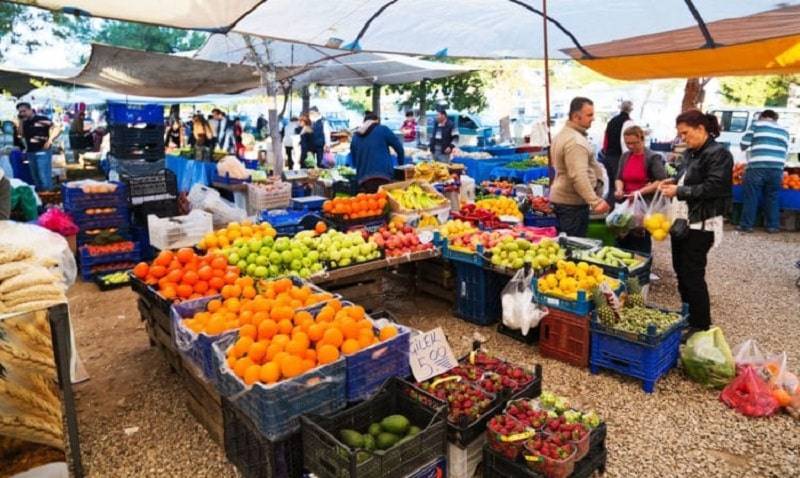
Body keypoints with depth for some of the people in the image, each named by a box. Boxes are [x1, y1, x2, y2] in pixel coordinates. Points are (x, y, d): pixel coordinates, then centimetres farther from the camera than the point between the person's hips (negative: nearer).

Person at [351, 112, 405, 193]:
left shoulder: (355, 137, 19)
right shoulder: (382, 130, 7)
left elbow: (354, 160, 24)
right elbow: (398, 146, 9)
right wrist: (401, 164, 22)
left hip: (363, 180, 4)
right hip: (382, 176, -4)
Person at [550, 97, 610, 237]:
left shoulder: (563, 134, 15)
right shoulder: (575, 141, -19)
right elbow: (579, 177, -28)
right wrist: (595, 202, -31)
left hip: (560, 197, 10)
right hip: (572, 202, -10)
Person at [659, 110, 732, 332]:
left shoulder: (719, 154, -13)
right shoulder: (691, 153, 12)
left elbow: (712, 187, -21)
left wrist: (679, 191, -19)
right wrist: (673, 182, 5)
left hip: (701, 224, -9)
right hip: (683, 221, 9)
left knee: (692, 274, -4)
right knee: (680, 270, 14)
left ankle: (701, 326, 10)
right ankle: (688, 318, 29)